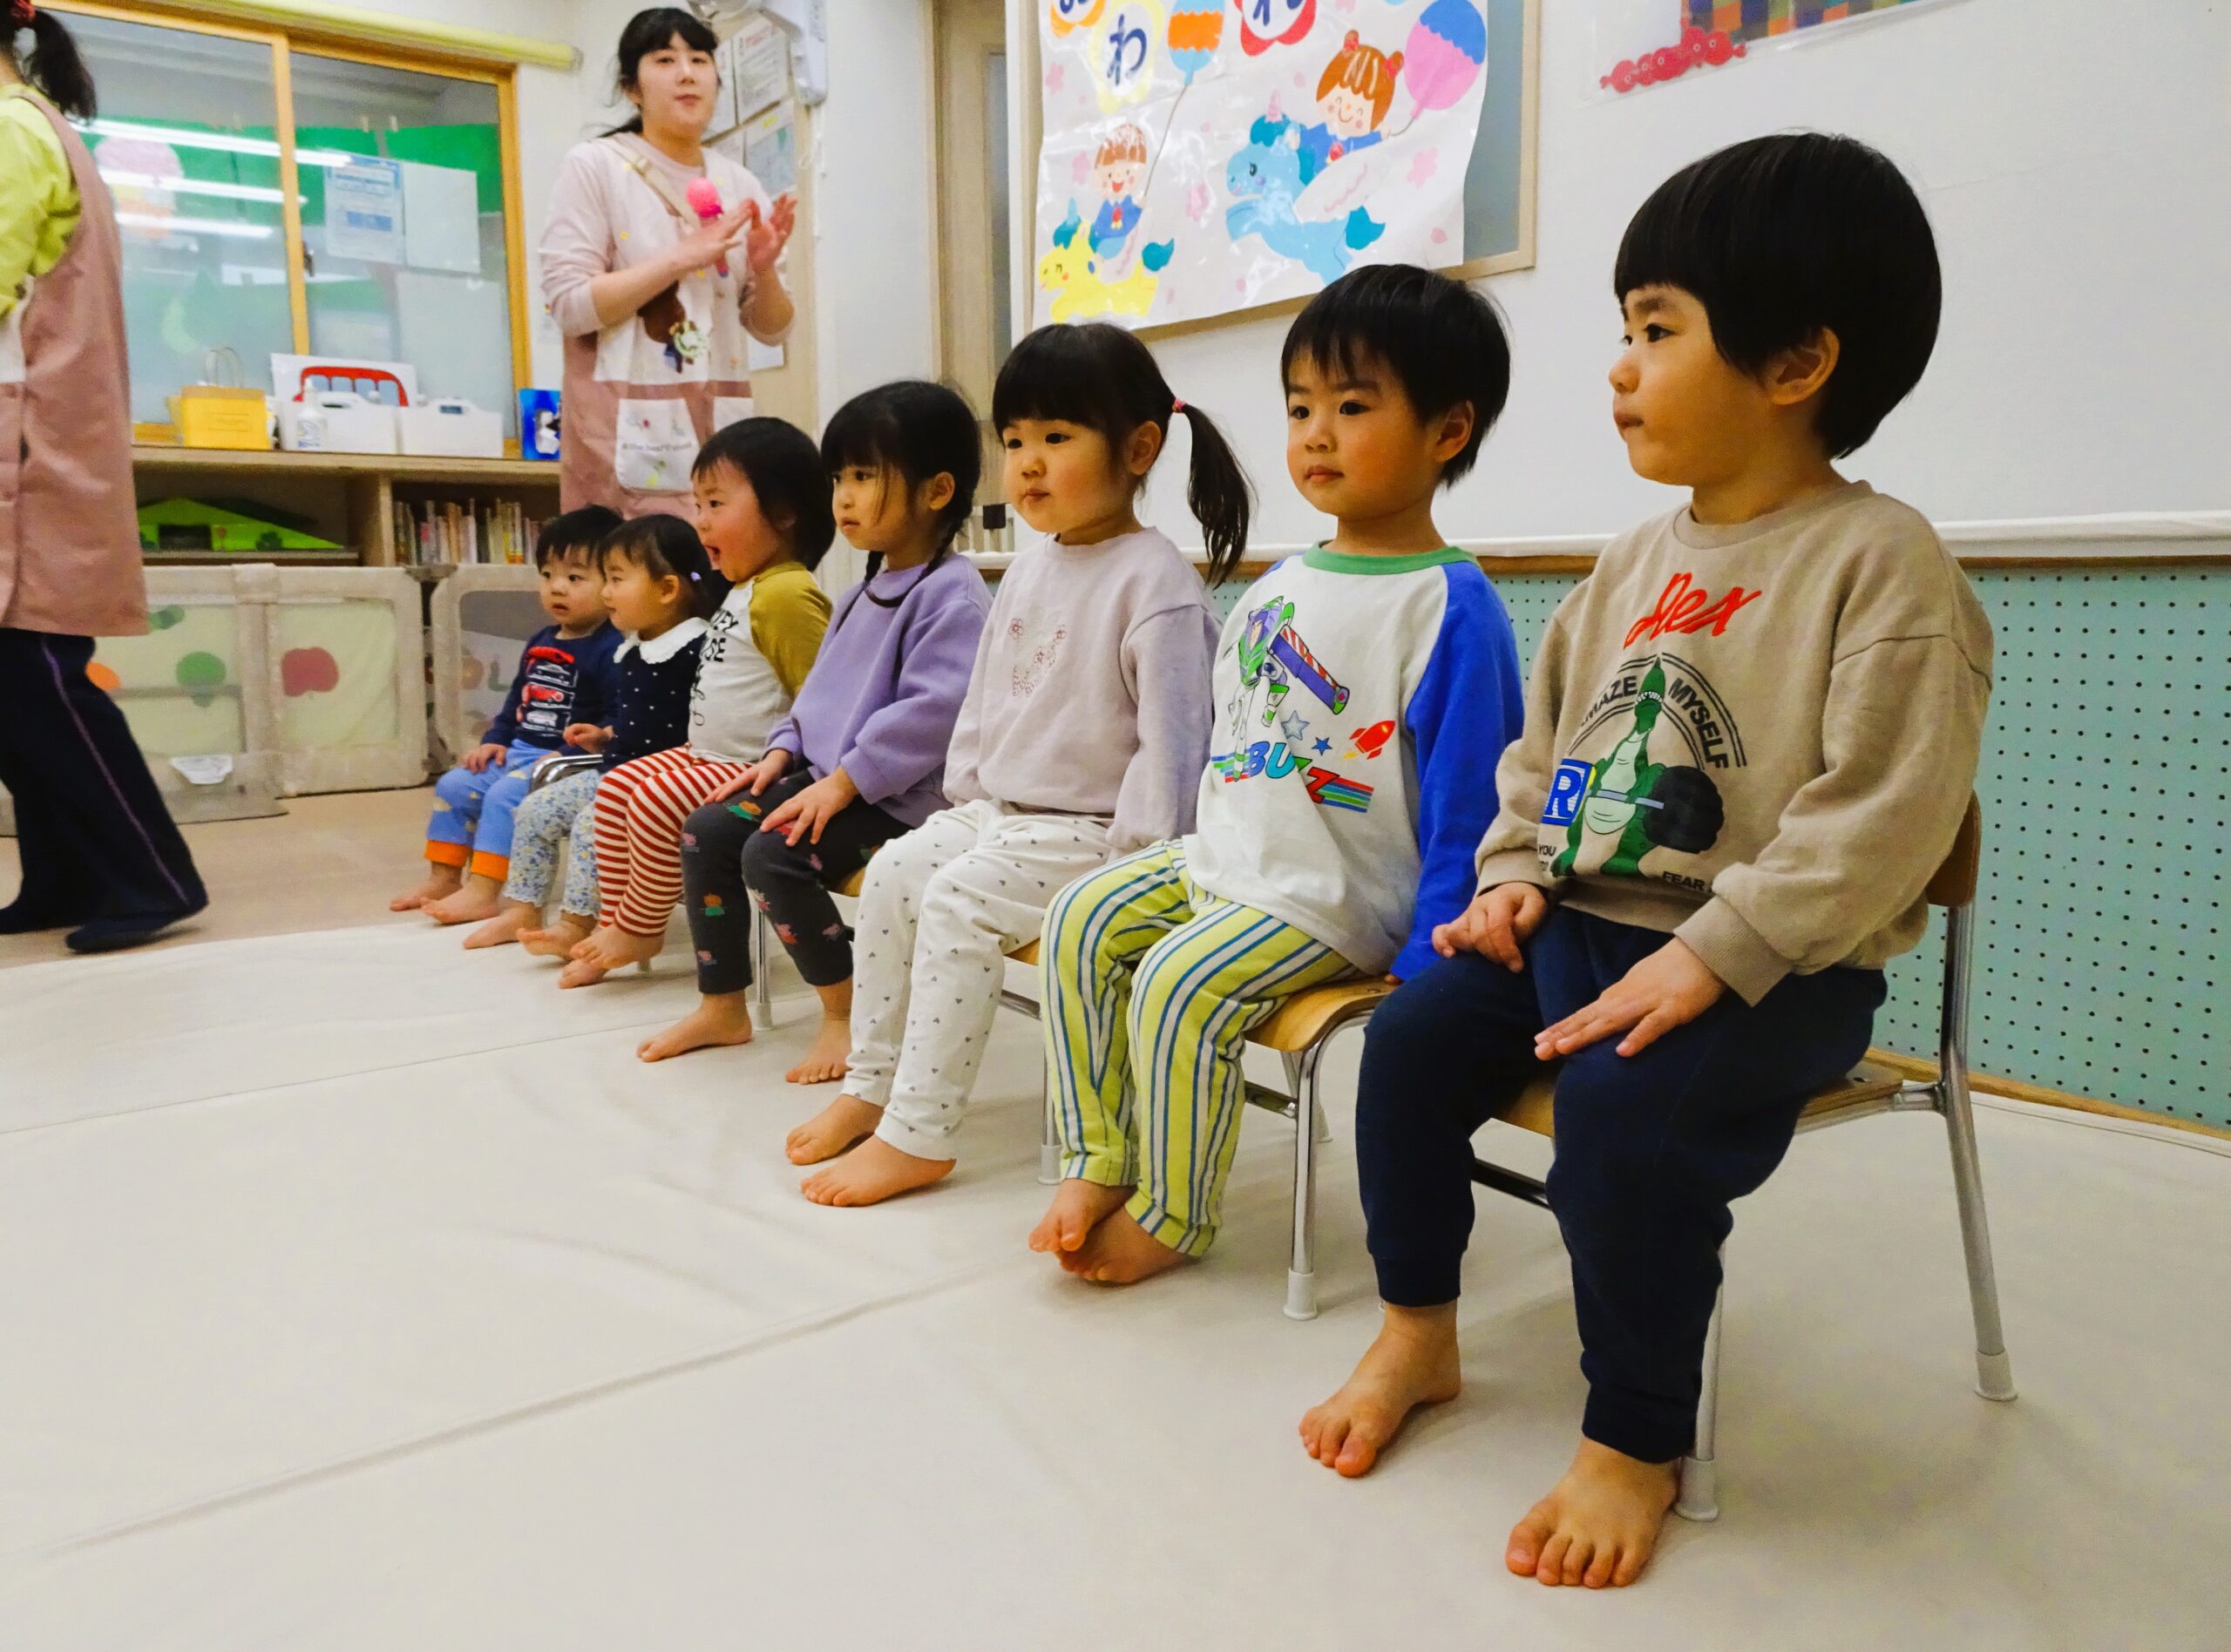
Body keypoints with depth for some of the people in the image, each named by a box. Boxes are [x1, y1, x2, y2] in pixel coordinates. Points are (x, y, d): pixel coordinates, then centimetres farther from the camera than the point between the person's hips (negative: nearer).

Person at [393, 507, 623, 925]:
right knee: (453, 785, 7)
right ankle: (444, 879, 16)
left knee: (505, 796, -27)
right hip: (517, 753, 10)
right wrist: (495, 740, 12)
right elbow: (516, 701, 25)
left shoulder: (610, 651, -15)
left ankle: (482, 893, -24)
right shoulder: (539, 644, 15)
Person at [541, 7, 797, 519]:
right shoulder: (594, 166, -1)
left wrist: (764, 269, -8)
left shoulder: (740, 186, 11)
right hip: (626, 435, -4)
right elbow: (569, 306, -11)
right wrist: (684, 257, -15)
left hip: (718, 427, 4)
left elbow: (772, 329, 13)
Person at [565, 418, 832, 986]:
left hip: (754, 768, -11)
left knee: (656, 803, -23)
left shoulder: (787, 595, -21)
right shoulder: (744, 590, 14)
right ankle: (615, 921, 17)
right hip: (708, 754, 11)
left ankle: (639, 930, 0)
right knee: (616, 786, 10)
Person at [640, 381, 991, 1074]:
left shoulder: (951, 594, -15)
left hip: (896, 796, -10)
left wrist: (844, 783, -24)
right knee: (706, 833, 2)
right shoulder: (863, 593, 16)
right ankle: (722, 1005, 14)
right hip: (827, 776, 10)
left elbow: (932, 710, -25)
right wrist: (783, 752, 9)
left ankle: (845, 1013, -7)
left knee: (773, 855, -26)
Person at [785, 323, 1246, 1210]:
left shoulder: (1156, 580, -16)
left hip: (1093, 831, -9)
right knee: (893, 872, -2)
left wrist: (1138, 862, -22)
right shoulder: (1027, 573, 11)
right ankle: (871, 1086, 10)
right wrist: (961, 793, 14)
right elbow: (985, 700, 20)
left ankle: (917, 1135, -15)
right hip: (998, 812, 9)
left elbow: (1170, 736, -20)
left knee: (957, 900, -24)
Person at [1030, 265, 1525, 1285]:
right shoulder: (1279, 586, 10)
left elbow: (1465, 803, -16)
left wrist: (1426, 970, -19)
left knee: (1179, 985, -23)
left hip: (1338, 894, -8)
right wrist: (1200, 847, 19)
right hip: (1224, 855, 8)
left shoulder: (1450, 608, -14)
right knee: (1081, 921, -5)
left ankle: (1170, 1217, 0)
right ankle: (1098, 1165, 4)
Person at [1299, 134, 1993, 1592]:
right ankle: (1418, 1337, 14)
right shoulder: (1634, 564, 12)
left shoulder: (1882, 561, -11)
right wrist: (1515, 873, 2)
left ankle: (1637, 1445, -6)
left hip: (1774, 965, -7)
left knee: (1627, 1101, -30)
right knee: (1411, 1040, -7)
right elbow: (1543, 743, 19)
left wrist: (1711, 955, -26)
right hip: (1580, 922, 7)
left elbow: (1881, 812, -19)